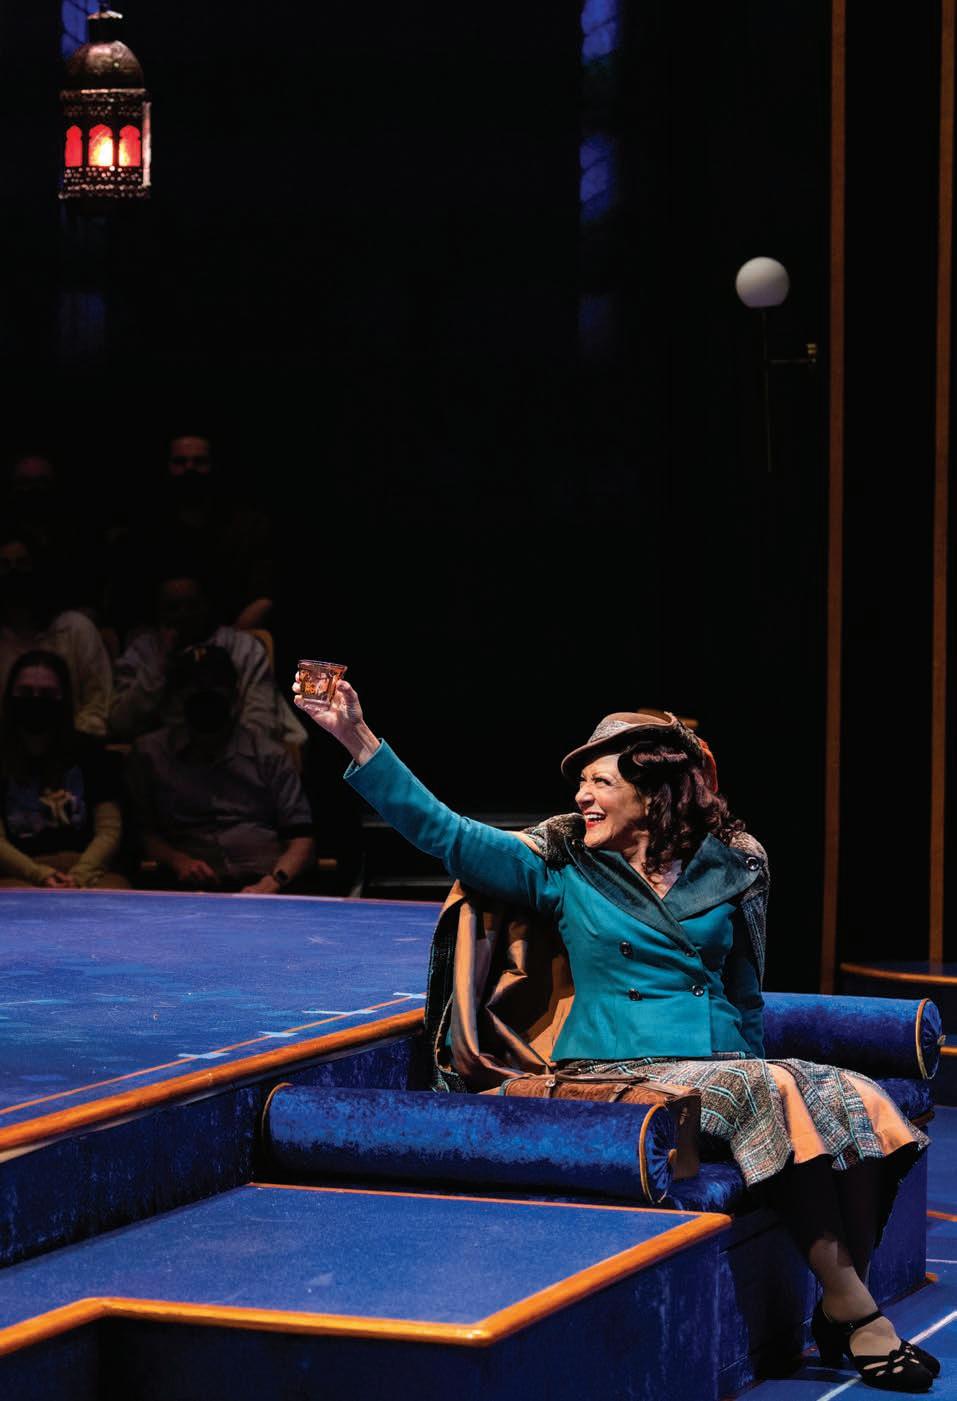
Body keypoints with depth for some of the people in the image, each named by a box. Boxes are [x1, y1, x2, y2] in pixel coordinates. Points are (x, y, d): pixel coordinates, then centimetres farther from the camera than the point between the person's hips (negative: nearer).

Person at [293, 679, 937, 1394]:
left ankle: (843, 1312, -21)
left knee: (859, 1101, -24)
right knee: (772, 1090, -31)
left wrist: (751, 1060, 12)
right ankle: (854, 1309, -27)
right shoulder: (563, 866, 5)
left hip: (724, 1062, 4)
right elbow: (444, 832, -2)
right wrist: (357, 738, -8)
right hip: (619, 1070, -4)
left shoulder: (732, 864, 12)